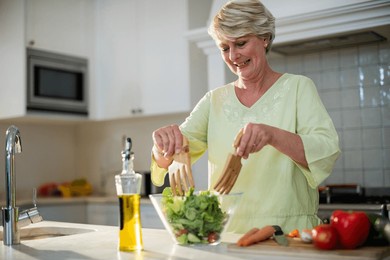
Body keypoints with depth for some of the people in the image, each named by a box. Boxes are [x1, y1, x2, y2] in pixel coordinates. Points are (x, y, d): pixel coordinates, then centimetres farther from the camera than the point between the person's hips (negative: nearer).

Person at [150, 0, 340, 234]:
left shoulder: (298, 88, 3)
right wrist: (165, 145, -17)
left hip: (288, 233, -3)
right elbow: (173, 154, 6)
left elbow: (328, 152, -10)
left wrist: (272, 135, -26)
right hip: (227, 233, 4)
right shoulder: (214, 101, 12)